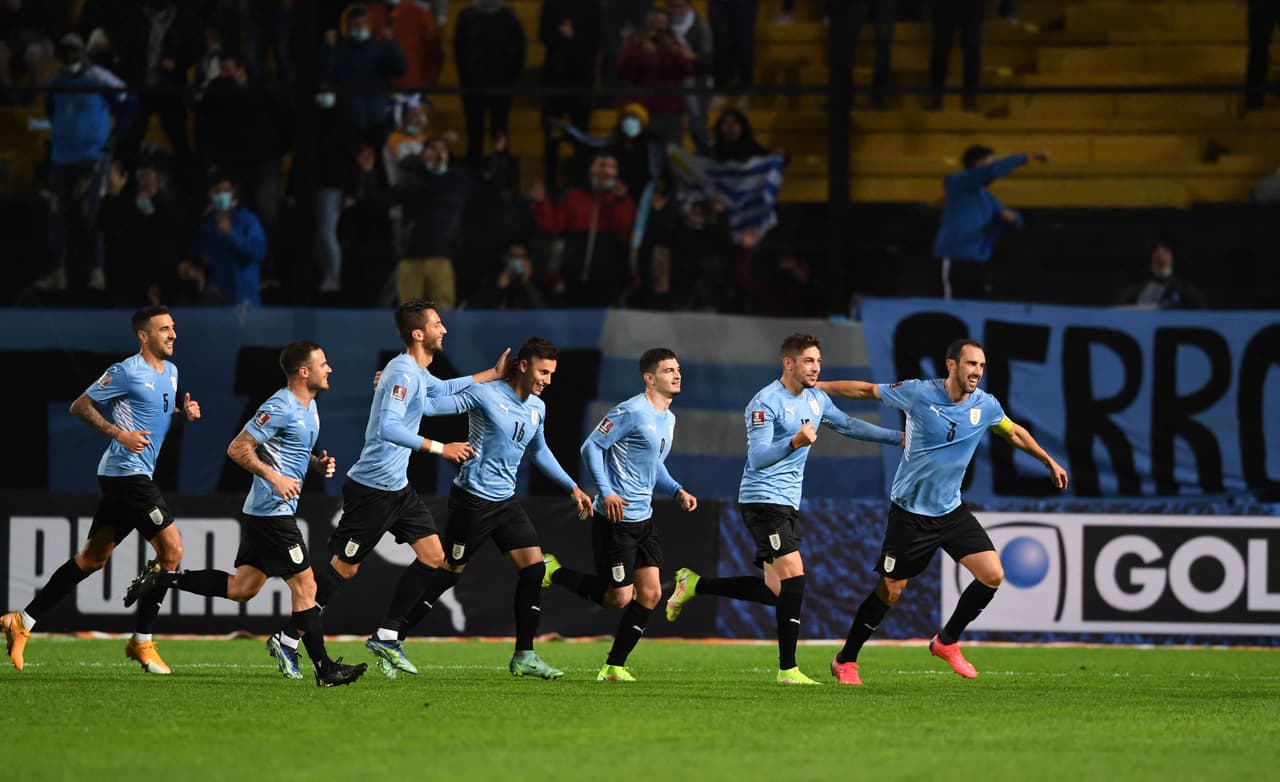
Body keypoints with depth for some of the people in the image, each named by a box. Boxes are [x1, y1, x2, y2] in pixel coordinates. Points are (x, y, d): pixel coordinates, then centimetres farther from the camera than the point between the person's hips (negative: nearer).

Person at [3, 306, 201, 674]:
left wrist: (185, 412, 8)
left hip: (131, 477, 9)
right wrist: (118, 433, -19)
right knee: (171, 550, -9)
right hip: (127, 473, -9)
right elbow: (79, 406, -7)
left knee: (93, 557, 11)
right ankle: (142, 642, -3)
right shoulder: (126, 372, -11)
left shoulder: (170, 371, 15)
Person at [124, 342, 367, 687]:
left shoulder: (309, 406, 13)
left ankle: (162, 579, 16)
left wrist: (318, 463, 8)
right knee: (305, 587, -6)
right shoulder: (280, 407, -17)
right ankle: (325, 669, -3)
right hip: (272, 513, -10)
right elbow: (238, 449, -18)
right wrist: (275, 477, -25)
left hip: (261, 513, 10)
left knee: (241, 588, 12)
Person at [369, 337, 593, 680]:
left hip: (505, 500, 8)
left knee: (533, 567, -2)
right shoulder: (486, 394, -13)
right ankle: (388, 636, 5)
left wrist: (572, 488, 28)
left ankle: (524, 657, 3)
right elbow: (435, 404, -16)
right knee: (448, 569, -4)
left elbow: (539, 451, 27)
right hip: (473, 498, -8)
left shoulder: (537, 408, 11)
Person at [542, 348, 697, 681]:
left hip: (643, 520, 9)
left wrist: (677, 491, 10)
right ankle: (555, 572, 15)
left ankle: (614, 667, 10)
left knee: (650, 594, 3)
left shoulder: (668, 419, 14)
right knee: (618, 597, -5)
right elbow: (591, 446, -15)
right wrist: (606, 492, -23)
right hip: (615, 519, -9)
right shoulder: (631, 412, -14)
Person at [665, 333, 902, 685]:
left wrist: (898, 437, 25)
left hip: (788, 503, 9)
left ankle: (694, 584, 21)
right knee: (793, 576, -19)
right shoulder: (766, 402, -15)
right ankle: (787, 669, -16)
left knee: (775, 590, 6)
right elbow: (758, 458, -23)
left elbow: (849, 425, 27)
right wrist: (795, 442, -39)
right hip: (763, 497, -9)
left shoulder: (817, 400, 10)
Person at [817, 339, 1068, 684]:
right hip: (910, 511, -4)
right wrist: (815, 386, 1)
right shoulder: (918, 393, -15)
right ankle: (845, 661, 16)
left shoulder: (986, 406, -4)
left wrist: (1049, 462, 26)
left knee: (992, 575, -8)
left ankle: (947, 642, 12)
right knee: (890, 590, -1)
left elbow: (1015, 433, 17)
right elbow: (865, 390, -2)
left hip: (952, 510, 4)